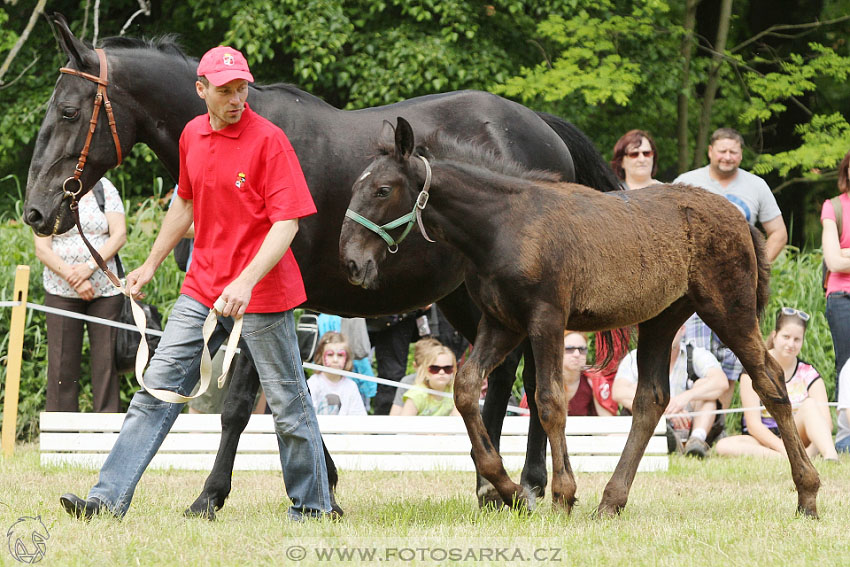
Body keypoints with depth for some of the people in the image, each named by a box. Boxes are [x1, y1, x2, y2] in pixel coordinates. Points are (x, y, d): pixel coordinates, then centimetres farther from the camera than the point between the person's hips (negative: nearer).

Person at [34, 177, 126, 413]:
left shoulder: (105, 189, 5)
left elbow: (119, 235, -3)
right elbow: (42, 249, -4)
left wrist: (90, 266, -15)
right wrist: (72, 277, -15)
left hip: (105, 288, 1)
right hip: (61, 292, -1)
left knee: (106, 356, -2)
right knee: (62, 360, -3)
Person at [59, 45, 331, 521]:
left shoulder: (268, 139, -13)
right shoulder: (193, 135, 7)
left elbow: (287, 223, -18)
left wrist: (246, 282, -29)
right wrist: (151, 264, 26)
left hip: (260, 293, -6)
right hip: (202, 287, 6)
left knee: (288, 402, 4)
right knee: (157, 388, -1)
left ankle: (314, 508, 18)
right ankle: (109, 499, -4)